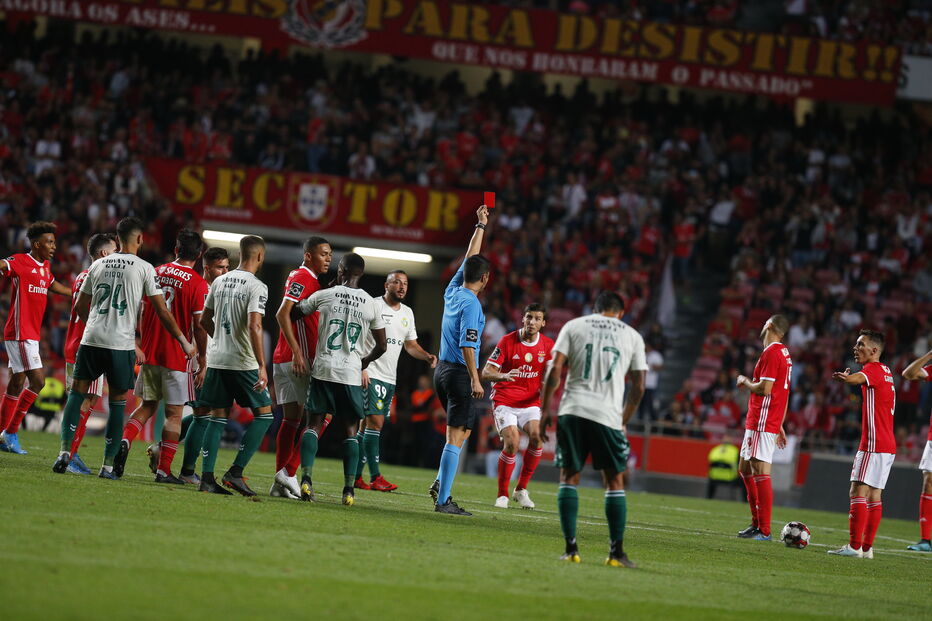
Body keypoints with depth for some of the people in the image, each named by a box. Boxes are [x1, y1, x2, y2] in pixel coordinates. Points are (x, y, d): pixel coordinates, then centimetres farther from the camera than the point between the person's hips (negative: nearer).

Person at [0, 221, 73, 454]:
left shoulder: (45, 267, 14)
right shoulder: (20, 262, -11)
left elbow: (53, 285, 32)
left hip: (32, 335, 9)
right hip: (20, 334, -9)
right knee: (38, 381, -13)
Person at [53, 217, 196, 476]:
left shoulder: (98, 265, 11)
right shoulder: (144, 268, 0)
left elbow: (80, 306, 18)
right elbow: (162, 311, -1)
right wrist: (184, 341, 9)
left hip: (91, 340, 3)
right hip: (121, 344, -3)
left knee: (77, 393, 9)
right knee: (117, 403, 6)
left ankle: (65, 450, -5)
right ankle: (108, 464, 4)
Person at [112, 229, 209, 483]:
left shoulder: (155, 272, 6)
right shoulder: (198, 284, -9)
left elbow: (141, 312, 11)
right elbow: (199, 325, -11)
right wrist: (202, 357, -1)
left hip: (150, 352, 4)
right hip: (177, 357, -4)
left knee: (147, 406, 16)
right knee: (174, 413, 3)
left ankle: (124, 441, -9)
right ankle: (163, 469, 2)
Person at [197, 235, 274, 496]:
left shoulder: (220, 282, 10)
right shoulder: (256, 286, -11)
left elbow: (205, 320, 17)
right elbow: (254, 326, -20)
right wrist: (262, 366, -20)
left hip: (216, 359, 6)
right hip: (243, 362, -6)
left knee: (218, 416, 10)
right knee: (264, 414, 5)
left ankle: (207, 477, 3)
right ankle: (235, 472, -3)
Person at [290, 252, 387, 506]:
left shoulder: (324, 296, -2)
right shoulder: (371, 305, 2)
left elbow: (294, 314, 15)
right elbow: (381, 346, 10)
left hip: (323, 370, -1)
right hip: (351, 374, 1)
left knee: (314, 424, 6)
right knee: (351, 430, 6)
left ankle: (306, 478, -11)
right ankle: (349, 489, -2)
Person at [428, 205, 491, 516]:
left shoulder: (453, 291, 8)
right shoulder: (471, 304, -15)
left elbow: (469, 259, 24)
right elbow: (467, 345, -21)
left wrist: (481, 226, 31)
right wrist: (475, 380, -19)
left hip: (443, 370, 9)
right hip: (459, 373, -9)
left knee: (465, 428, 20)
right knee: (456, 436, -9)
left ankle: (441, 482, 12)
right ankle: (443, 500, -13)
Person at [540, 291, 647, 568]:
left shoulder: (574, 326, 11)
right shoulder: (632, 336, 13)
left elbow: (555, 369, 2)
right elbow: (639, 386, 10)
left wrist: (545, 411, 6)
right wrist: (624, 421, 21)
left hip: (572, 411, 0)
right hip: (608, 415, 0)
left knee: (569, 477, 7)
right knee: (615, 481, 9)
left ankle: (571, 548, 0)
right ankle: (617, 552, 5)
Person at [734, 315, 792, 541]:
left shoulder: (771, 353, -13)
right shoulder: (784, 353, 17)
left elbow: (765, 389, -20)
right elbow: (783, 394, 21)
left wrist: (745, 381, -1)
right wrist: (779, 425, 24)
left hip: (762, 423, -10)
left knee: (760, 472, -11)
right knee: (745, 469, 16)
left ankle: (764, 530, -13)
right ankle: (757, 523, 19)